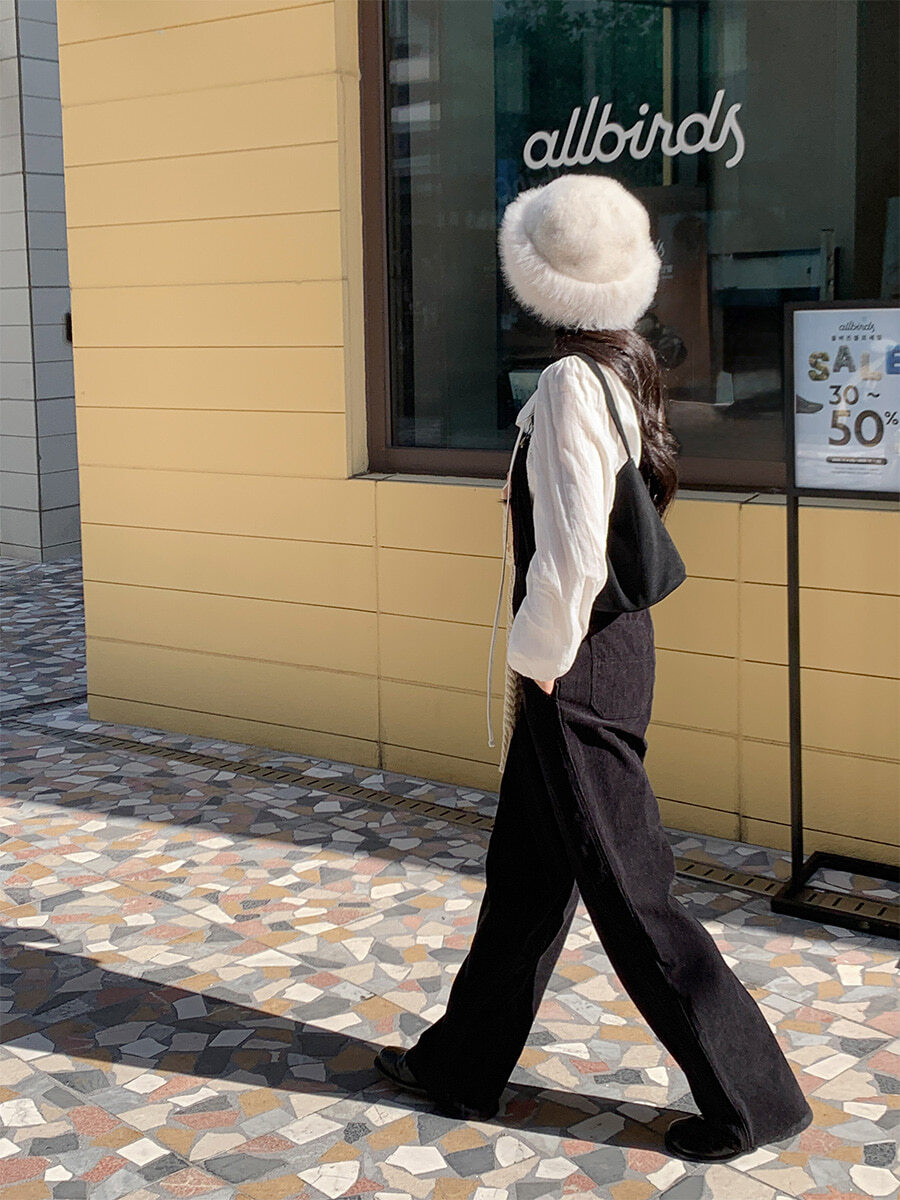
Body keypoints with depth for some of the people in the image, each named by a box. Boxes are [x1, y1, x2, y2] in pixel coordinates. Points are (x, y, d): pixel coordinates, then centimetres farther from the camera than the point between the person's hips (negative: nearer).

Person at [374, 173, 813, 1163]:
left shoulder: (571, 385, -21)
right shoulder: (626, 368, 7)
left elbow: (571, 553, -26)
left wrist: (539, 659, -12)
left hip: (578, 671, -10)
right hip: (607, 647, 10)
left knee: (629, 892, 2)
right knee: (524, 875, 19)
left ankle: (749, 1099, 15)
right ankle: (461, 1069, 34)